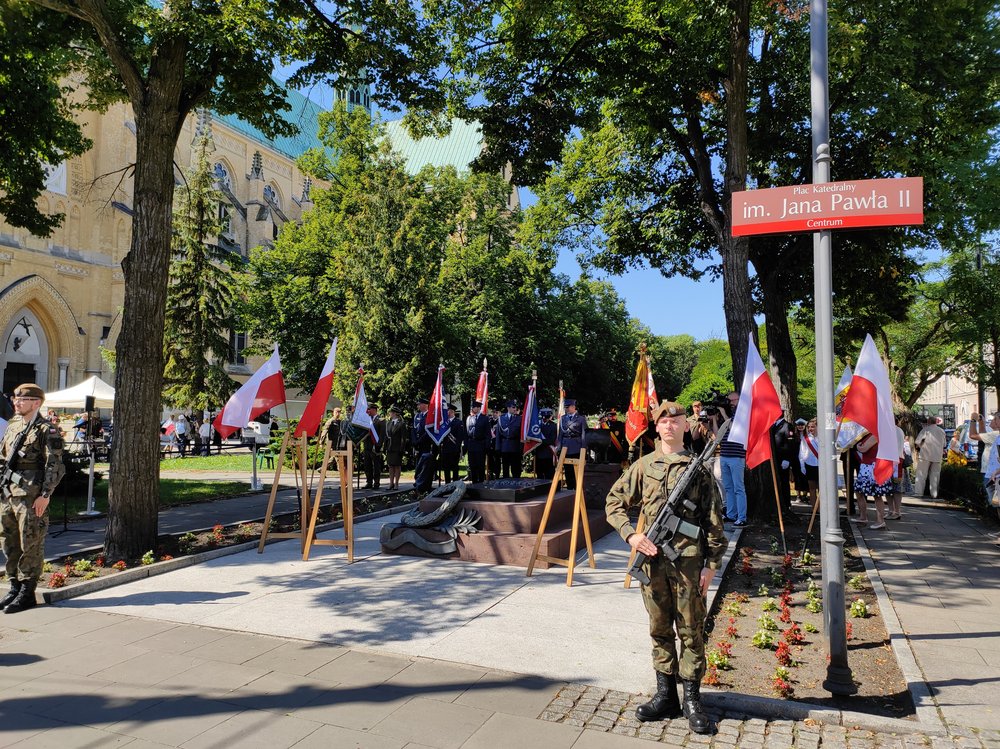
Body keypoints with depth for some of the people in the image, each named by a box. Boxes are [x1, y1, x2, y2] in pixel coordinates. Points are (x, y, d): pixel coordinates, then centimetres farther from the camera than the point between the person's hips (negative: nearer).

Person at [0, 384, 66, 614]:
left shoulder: (47, 430, -8)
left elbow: (55, 465, -13)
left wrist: (45, 495, -17)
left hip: (32, 495, -8)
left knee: (30, 545, -1)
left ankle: (27, 593, 8)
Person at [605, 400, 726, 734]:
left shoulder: (698, 468, 2)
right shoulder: (643, 465, 6)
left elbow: (713, 520, 2)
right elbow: (614, 501, 9)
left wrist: (712, 564, -3)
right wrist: (630, 534, -5)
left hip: (688, 560, -2)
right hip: (652, 558, 2)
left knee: (691, 630, 5)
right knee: (660, 629, 12)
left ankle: (692, 700, 17)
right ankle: (665, 695, 24)